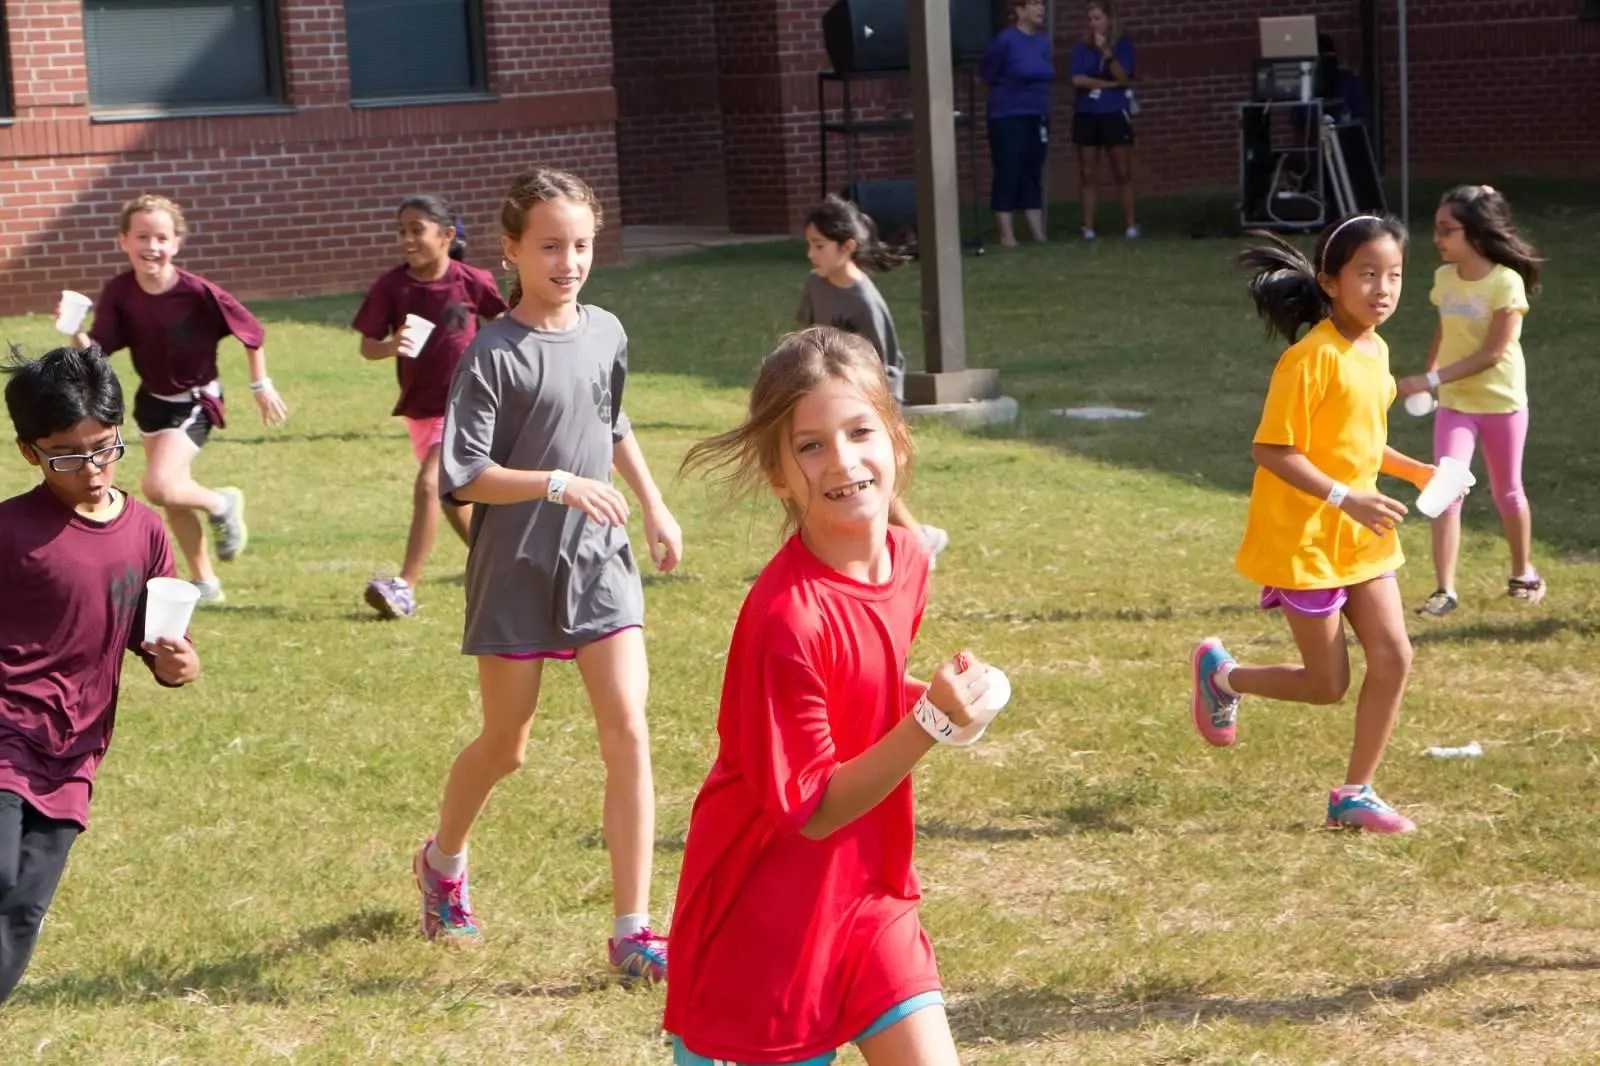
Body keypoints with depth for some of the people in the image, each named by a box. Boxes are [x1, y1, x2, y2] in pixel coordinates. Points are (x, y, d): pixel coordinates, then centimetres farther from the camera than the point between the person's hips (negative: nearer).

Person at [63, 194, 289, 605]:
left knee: (158, 487, -22)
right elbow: (97, 350, -12)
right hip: (152, 400, 6)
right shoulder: (118, 293, -13)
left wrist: (261, 386, -3)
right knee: (173, 496, 15)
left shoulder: (198, 292, -24)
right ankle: (204, 582, 33)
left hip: (194, 401, -6)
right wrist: (76, 333, -33)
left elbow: (251, 331, -12)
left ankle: (221, 504, 9)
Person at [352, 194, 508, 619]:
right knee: (451, 497, 17)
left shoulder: (471, 282, -12)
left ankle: (405, 586, -18)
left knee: (429, 485, -20)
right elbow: (367, 346, -8)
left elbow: (503, 320, 6)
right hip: (419, 407, 5)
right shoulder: (391, 286, -8)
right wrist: (390, 346, -28)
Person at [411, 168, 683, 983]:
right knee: (505, 746, 10)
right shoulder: (493, 355, -13)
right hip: (515, 572, -4)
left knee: (627, 730, -8)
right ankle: (443, 860, 42)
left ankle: (632, 929, -5)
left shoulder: (607, 333, 4)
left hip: (599, 561, 4)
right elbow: (462, 477, -17)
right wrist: (559, 484, -26)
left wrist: (655, 507, 23)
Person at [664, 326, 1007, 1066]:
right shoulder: (786, 616, -26)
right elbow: (811, 809, -22)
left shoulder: (907, 561, -2)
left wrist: (947, 706, -4)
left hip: (869, 895, 7)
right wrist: (932, 722, -29)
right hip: (767, 916, -7)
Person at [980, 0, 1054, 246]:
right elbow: (986, 74, -4)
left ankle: (1038, 233, 13)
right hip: (1008, 117, -6)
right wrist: (1007, 92, 8)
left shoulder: (1044, 41, 4)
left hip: (1038, 116, 6)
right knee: (1007, 175, -3)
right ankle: (1006, 235, 0)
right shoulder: (1006, 40, -14)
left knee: (1033, 176, 10)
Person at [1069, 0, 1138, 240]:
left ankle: (1131, 224, 3)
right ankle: (1088, 227, 3)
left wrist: (1106, 52, -21)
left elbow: (1123, 77, -11)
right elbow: (1078, 80, -8)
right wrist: (1110, 84, -9)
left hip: (1115, 114, -1)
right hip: (1086, 115, 2)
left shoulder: (1123, 45, 1)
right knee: (1088, 174, 1)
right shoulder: (1081, 48, 4)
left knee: (1123, 173, 0)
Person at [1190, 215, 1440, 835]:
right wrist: (1346, 498, -30)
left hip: (1361, 539, 8)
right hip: (1303, 540, -8)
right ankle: (1221, 675, 28)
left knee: (1393, 656, -1)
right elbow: (1273, 452, -23)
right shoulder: (1312, 358, -21)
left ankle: (1355, 794, 11)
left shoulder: (1376, 352, 6)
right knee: (1327, 684, 2)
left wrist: (1415, 471, 5)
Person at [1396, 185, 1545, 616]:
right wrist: (1428, 377, 1)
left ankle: (1523, 573, 35)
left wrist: (1430, 380, -27)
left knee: (1507, 492, 14)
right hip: (1454, 404, 3)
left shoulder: (1506, 282, -20)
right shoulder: (1444, 278, -3)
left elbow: (1492, 353, -23)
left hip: (1502, 402, -3)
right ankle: (1445, 590, -10)